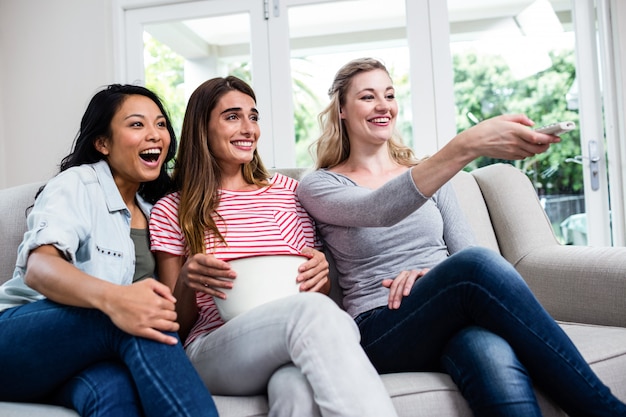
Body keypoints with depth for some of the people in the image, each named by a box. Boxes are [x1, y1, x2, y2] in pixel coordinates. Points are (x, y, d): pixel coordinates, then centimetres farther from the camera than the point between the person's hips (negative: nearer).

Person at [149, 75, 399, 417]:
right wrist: (186, 283, -11)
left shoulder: (286, 191, 19)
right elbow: (176, 325, 12)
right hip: (210, 351, -1)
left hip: (297, 342, 2)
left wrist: (322, 271, -3)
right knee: (313, 311, -35)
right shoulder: (171, 212, 12)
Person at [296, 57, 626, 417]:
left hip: (452, 323, 3)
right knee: (477, 264, -35)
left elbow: (463, 250, 13)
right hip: (383, 331, -3)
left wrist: (433, 273, -13)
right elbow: (379, 211, -19)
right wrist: (467, 146, -33)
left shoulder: (427, 171, 20)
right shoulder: (318, 187, 5)